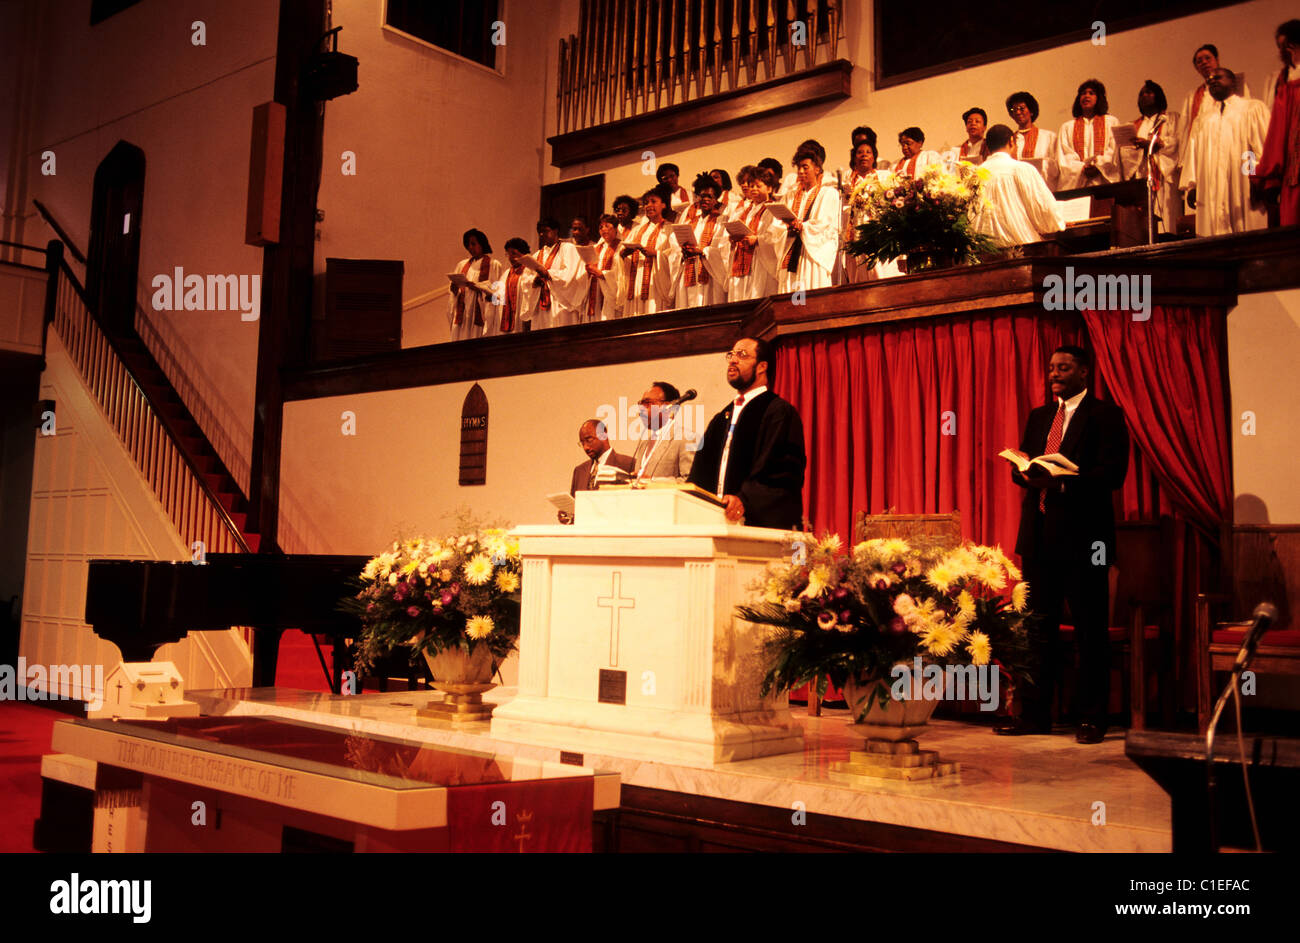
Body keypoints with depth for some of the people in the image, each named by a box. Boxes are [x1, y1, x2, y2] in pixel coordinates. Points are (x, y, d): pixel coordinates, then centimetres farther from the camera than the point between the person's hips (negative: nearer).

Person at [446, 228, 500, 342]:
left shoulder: (494, 264, 5)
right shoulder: (462, 264, 19)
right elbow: (453, 293, 16)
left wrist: (478, 287, -20)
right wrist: (455, 288, -7)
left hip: (480, 314, -4)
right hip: (462, 314, 4)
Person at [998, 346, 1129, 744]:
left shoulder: (1106, 415, -1)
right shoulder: (1038, 416, 19)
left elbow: (1113, 473, -12)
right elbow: (1021, 466, 18)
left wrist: (1061, 482, -23)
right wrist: (1025, 473, -6)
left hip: (1083, 537, -6)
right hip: (1039, 535, 6)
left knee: (1091, 632, 1)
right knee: (1037, 628, 8)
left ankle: (1092, 719, 9)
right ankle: (1034, 714, 14)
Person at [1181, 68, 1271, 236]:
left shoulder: (1253, 108, 10)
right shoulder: (1204, 116, 23)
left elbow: (1263, 146, 1)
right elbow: (1193, 151, 16)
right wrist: (1192, 185, 3)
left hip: (1243, 189, -3)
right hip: (1211, 193, 3)